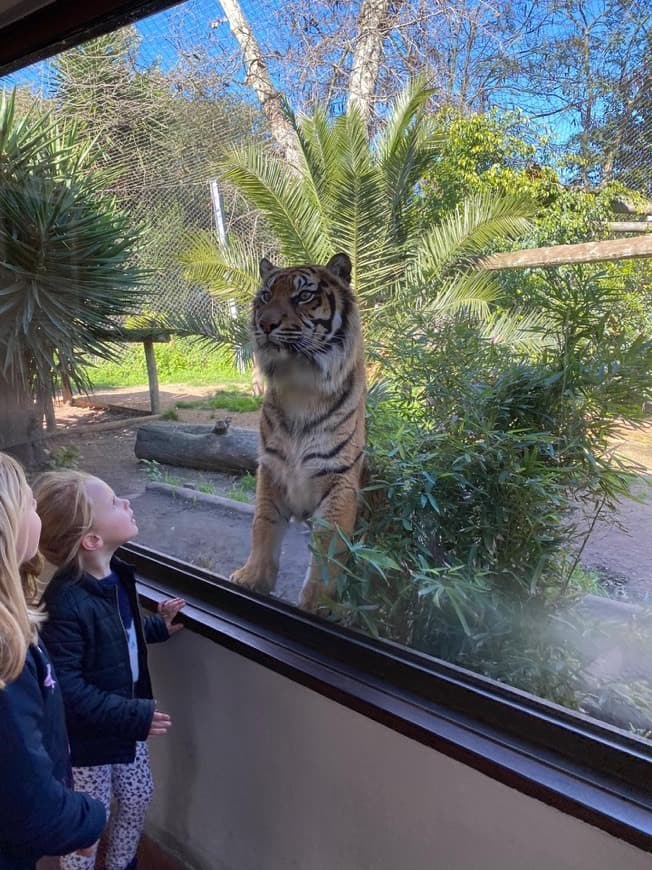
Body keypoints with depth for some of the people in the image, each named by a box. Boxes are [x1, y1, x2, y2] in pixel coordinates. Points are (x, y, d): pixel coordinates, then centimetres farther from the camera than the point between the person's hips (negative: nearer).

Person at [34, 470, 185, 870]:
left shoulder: (116, 575, -5)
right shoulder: (66, 603, -33)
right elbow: (65, 687, -31)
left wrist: (157, 626, 0)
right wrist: (133, 716, -28)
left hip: (128, 721, 8)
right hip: (88, 737, -8)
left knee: (137, 799, 25)